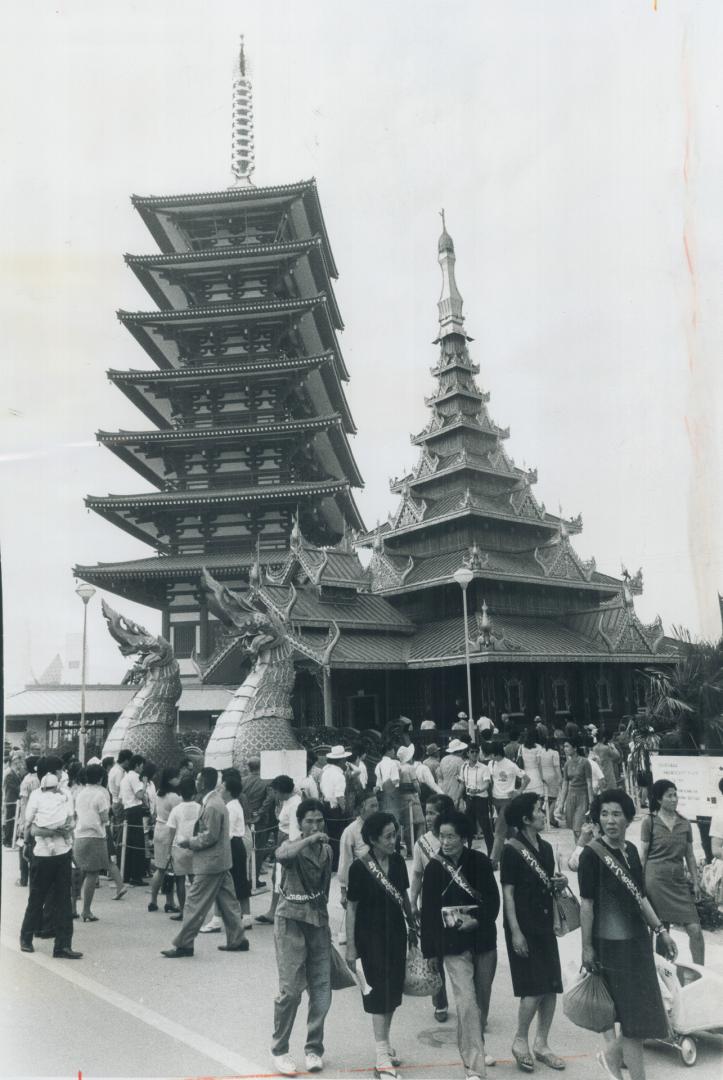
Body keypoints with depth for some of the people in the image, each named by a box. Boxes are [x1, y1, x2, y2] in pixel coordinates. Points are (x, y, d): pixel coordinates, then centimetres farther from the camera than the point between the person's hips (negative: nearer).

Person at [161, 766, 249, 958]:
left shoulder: (212, 806, -21)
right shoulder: (215, 801, 11)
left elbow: (210, 836, -22)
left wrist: (189, 843, -13)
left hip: (210, 863, -10)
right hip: (221, 862, 10)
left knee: (195, 903, -2)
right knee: (227, 901, 14)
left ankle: (183, 945, 6)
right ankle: (238, 940, 20)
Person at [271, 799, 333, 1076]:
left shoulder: (327, 850, 7)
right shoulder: (291, 846, -9)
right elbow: (282, 856, -35)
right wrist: (310, 839, -40)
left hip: (319, 923, 5)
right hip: (292, 923, -5)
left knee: (321, 991, 4)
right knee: (291, 990, -7)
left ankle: (314, 1049, 20)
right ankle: (279, 1050, 11)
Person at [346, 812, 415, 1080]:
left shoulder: (398, 862, -3)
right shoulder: (360, 868, -17)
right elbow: (351, 908, -11)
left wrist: (412, 924, 14)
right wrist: (351, 946, -9)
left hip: (396, 932, 5)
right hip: (371, 936, -5)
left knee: (394, 988, 13)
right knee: (380, 990, -3)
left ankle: (385, 1042, 31)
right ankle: (382, 1058, 4)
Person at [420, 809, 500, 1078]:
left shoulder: (480, 861, -5)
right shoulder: (434, 868, -7)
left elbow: (493, 899, -4)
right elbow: (429, 911, -4)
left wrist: (477, 920, -19)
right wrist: (430, 950, -3)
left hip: (484, 940, 2)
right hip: (454, 945, -2)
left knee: (483, 999, 15)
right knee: (467, 1002, -10)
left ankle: (476, 1048, 37)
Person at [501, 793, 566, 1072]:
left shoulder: (545, 847, 9)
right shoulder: (511, 849, -12)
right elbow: (507, 892, -13)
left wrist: (559, 883, -2)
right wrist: (515, 931, -17)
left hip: (545, 925, 7)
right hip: (523, 926, -7)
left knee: (552, 987, 7)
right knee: (534, 989, -7)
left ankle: (541, 1044, 22)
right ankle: (520, 1041, 14)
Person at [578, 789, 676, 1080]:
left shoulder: (631, 850, 6)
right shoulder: (592, 854, -14)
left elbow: (640, 897, 14)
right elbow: (586, 903, -13)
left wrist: (660, 930, 10)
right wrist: (587, 948, -12)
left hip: (638, 939, 7)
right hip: (612, 944, -7)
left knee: (645, 1013, 13)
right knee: (635, 1016, 0)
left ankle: (613, 1053, 35)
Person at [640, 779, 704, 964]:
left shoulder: (684, 823, 7)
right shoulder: (649, 821, -4)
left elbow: (689, 855, 13)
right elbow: (643, 855, 0)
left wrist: (696, 882, 11)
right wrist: (640, 883, -2)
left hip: (678, 880, 4)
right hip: (656, 878, -3)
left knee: (695, 929, -4)